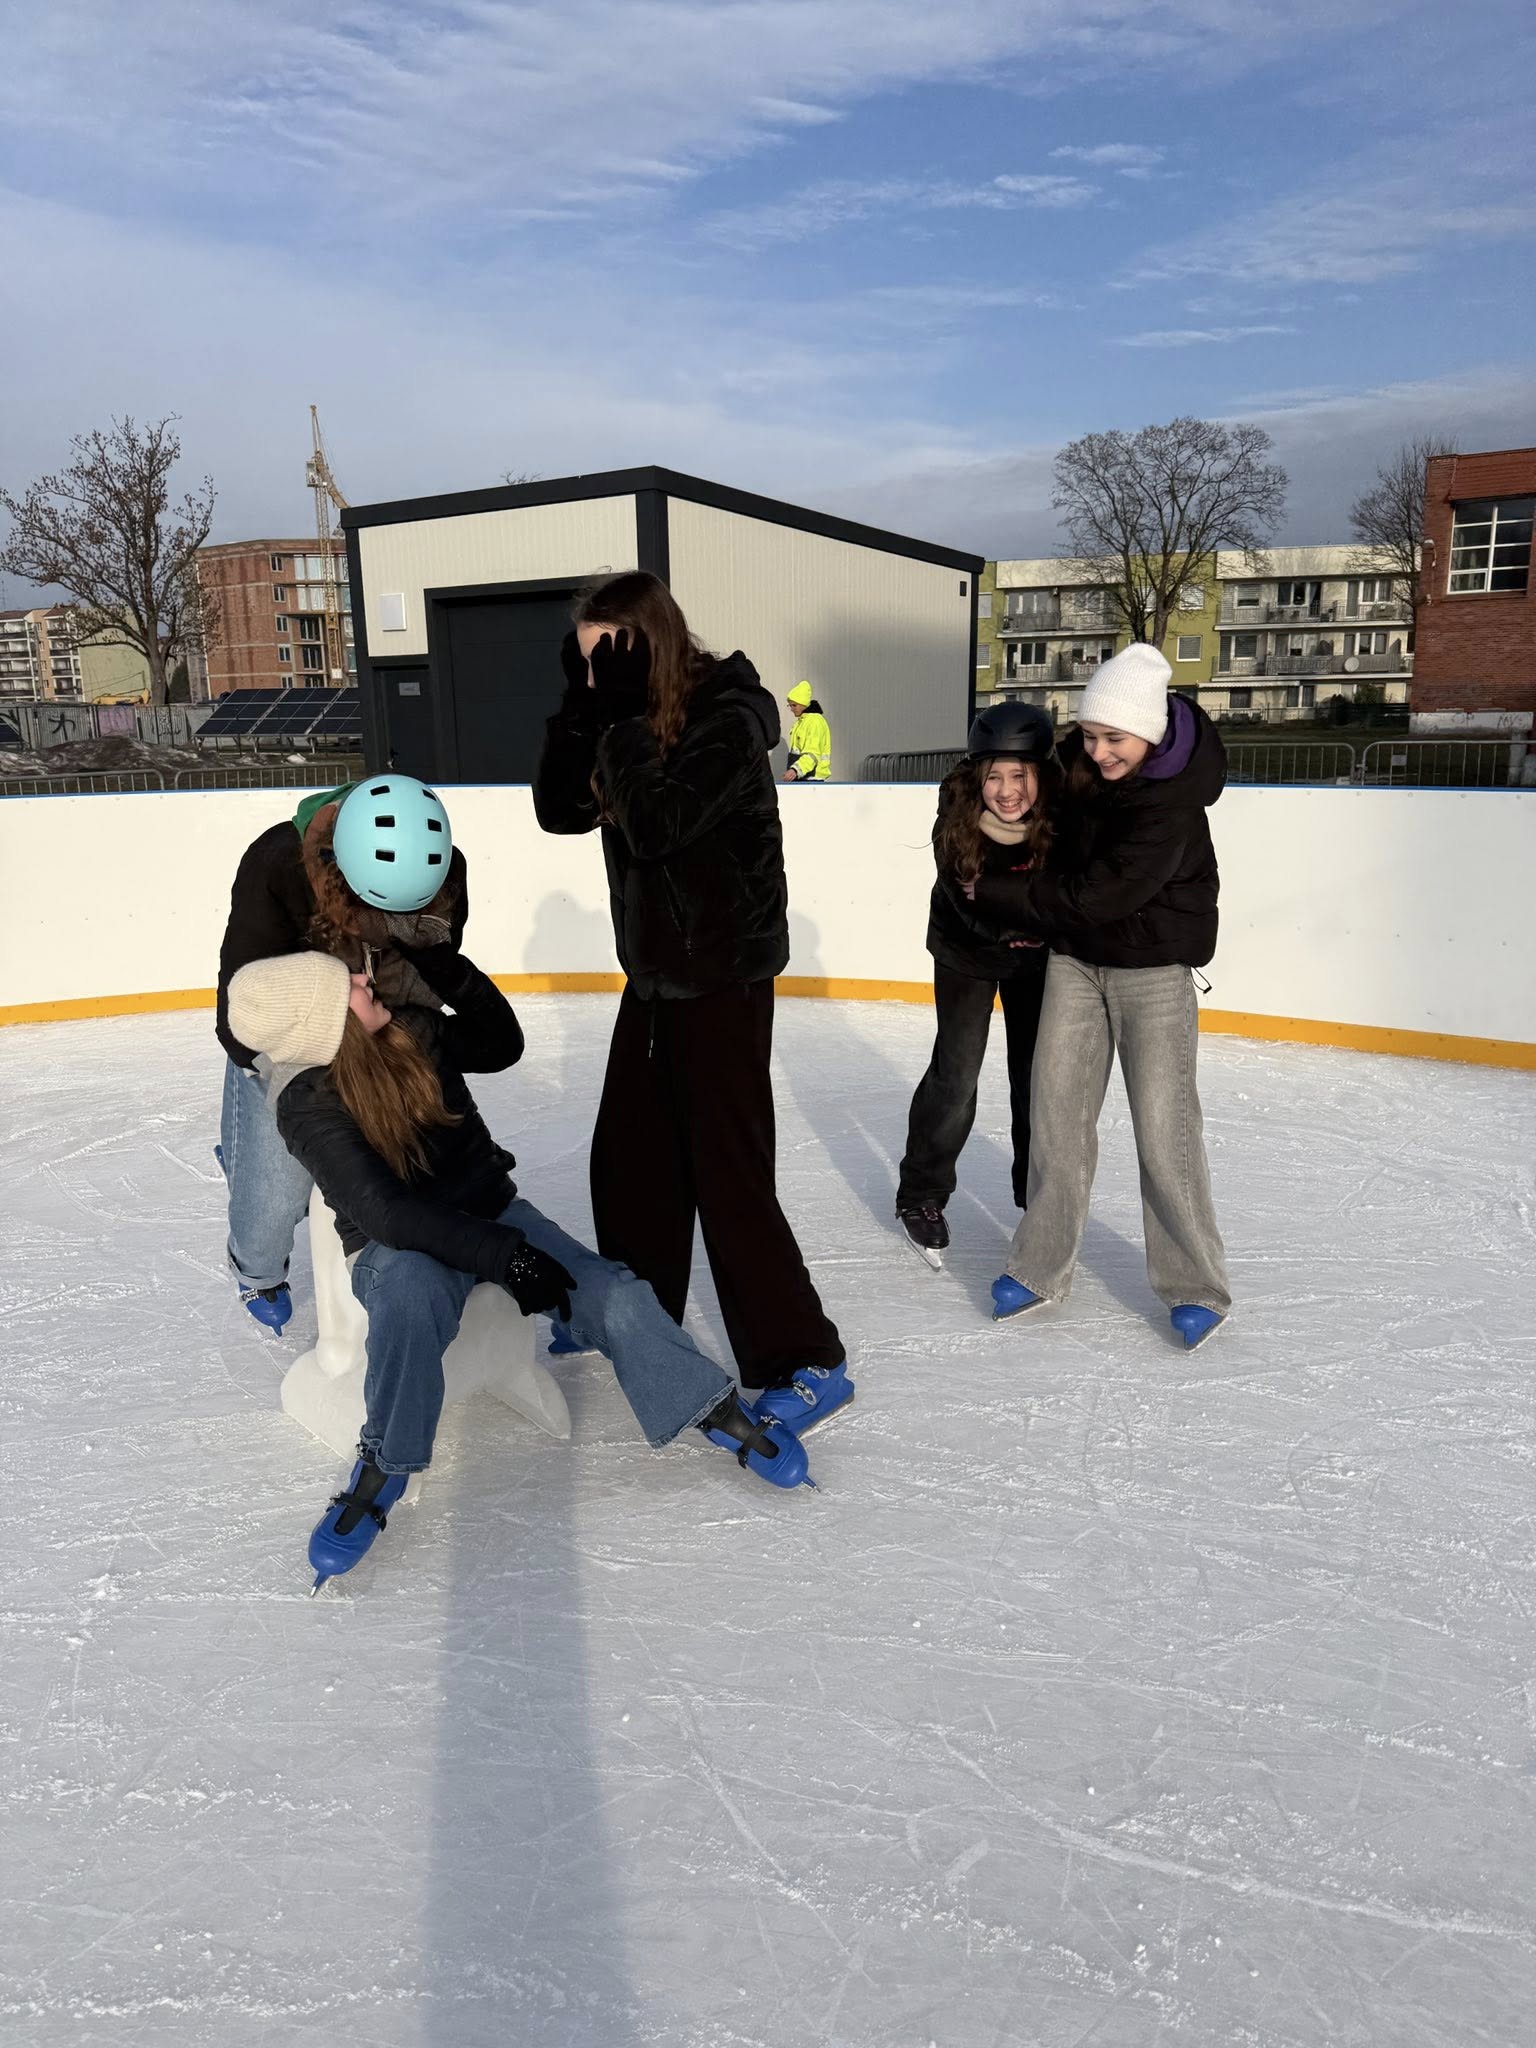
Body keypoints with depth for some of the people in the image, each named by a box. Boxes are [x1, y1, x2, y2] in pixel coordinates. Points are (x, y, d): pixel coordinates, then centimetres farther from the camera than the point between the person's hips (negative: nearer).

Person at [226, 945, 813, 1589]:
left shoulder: (410, 1027, -7)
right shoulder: (308, 1106, -21)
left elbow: (501, 1046, 8)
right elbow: (386, 1213, -29)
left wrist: (451, 971, -9)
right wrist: (503, 1255, -34)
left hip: (489, 1210, 5)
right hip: (399, 1245, -4)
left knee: (609, 1293, -15)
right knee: (410, 1294, -40)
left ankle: (722, 1414, 1)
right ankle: (381, 1471, -22)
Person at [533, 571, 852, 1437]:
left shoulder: (725, 718, -17)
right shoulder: (634, 721, 7)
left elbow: (658, 824, -28)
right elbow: (559, 808, 5)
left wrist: (622, 714, -21)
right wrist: (583, 700, -3)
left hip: (722, 976, -9)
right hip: (655, 968, 9)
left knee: (726, 1170, -7)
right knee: (627, 1157, 17)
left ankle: (808, 1363, 5)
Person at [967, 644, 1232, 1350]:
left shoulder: (1172, 805, -25)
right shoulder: (1076, 759, -4)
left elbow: (1096, 895, -26)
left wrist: (995, 893, -17)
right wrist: (1034, 916, 5)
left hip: (1152, 967, -6)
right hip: (1075, 958, 6)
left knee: (1163, 1125, -7)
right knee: (1056, 1110, 4)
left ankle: (1195, 1286, 9)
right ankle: (1042, 1268, 14)